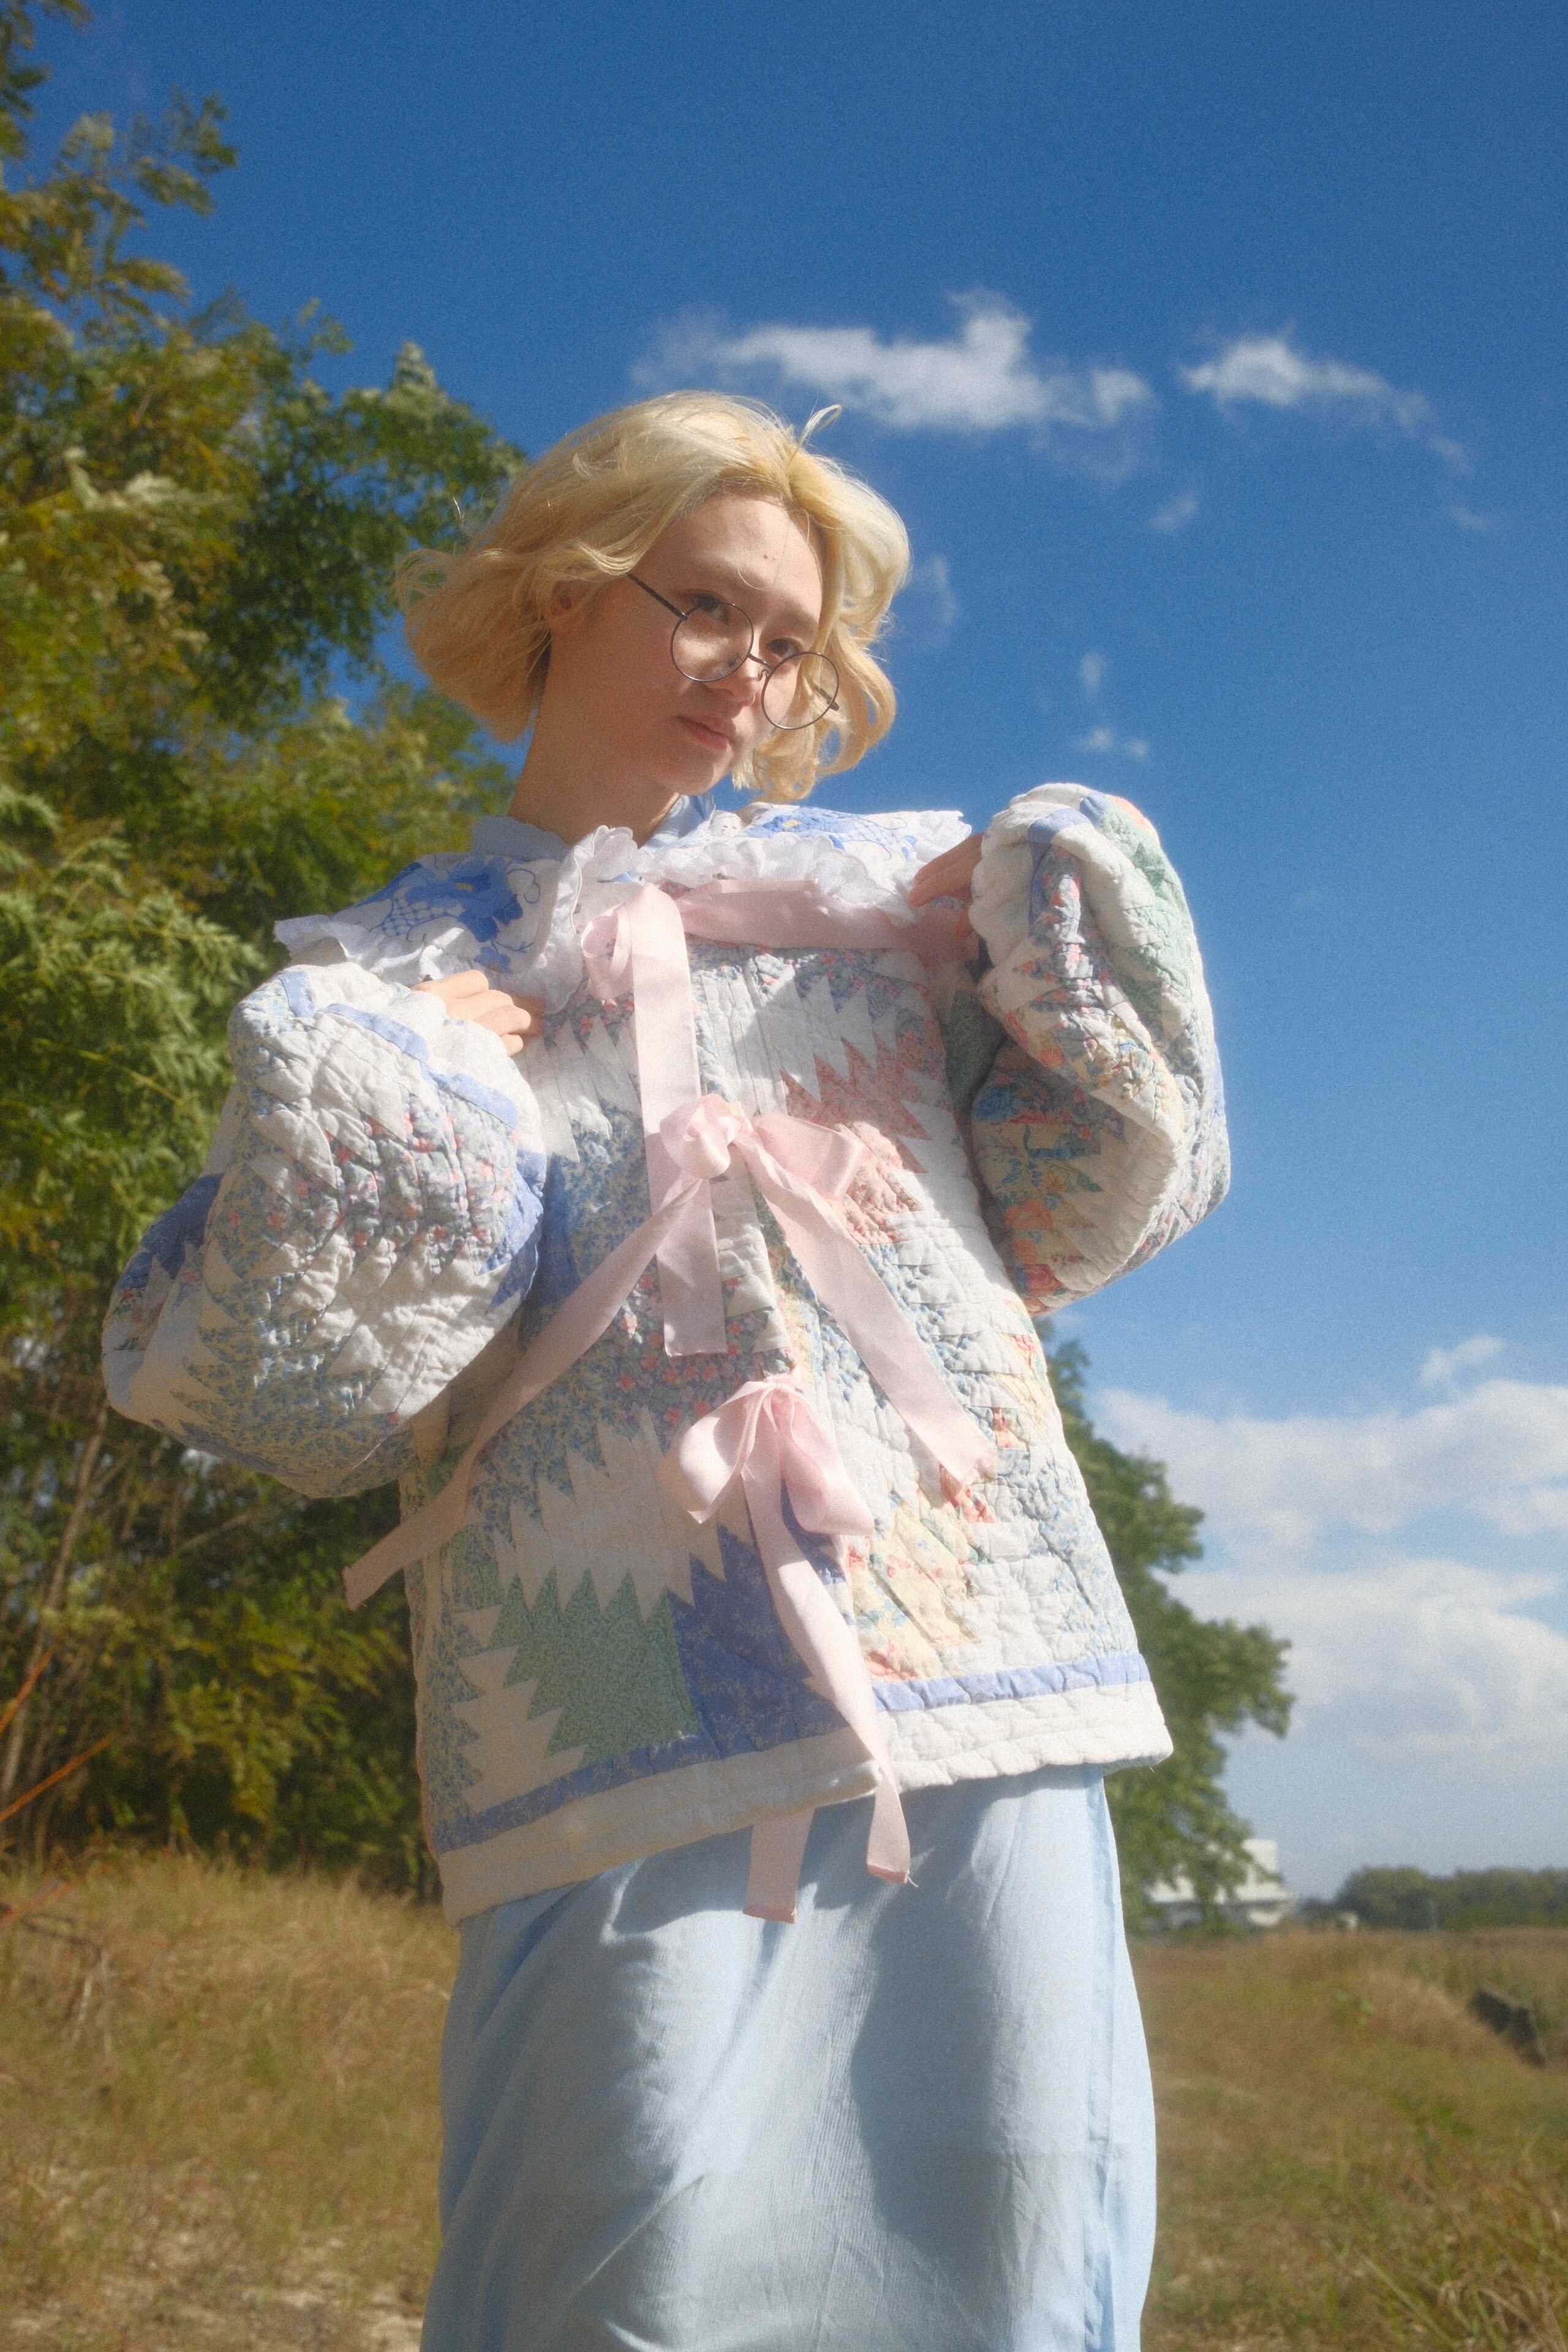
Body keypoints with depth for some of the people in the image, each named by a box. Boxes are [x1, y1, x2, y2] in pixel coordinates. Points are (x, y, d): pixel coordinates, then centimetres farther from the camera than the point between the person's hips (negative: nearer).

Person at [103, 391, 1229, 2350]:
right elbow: (252, 1377, 4)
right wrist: (339, 1114, -10)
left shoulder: (892, 891, 17)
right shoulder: (395, 976, 10)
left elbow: (1083, 1202, 16)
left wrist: (1085, 941, 3)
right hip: (631, 1728, -2)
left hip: (978, 1667, 3)